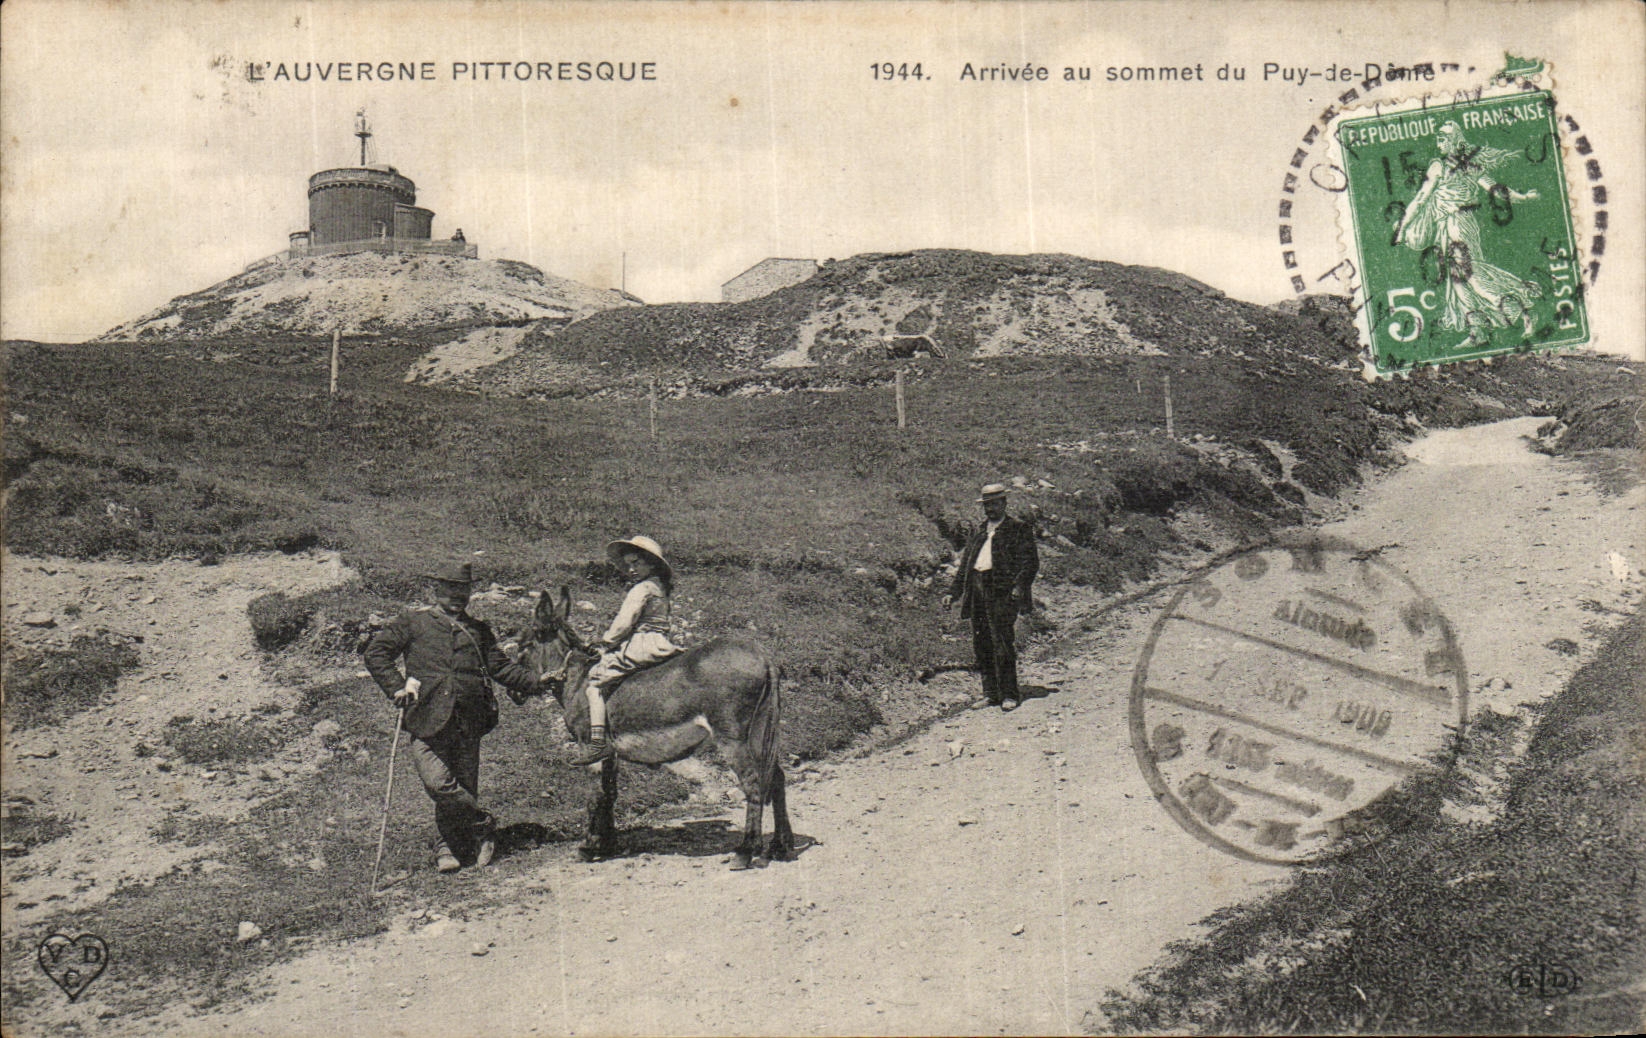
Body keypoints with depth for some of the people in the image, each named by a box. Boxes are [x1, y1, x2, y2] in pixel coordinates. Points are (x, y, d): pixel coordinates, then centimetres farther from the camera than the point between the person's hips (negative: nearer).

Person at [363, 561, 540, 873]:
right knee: (439, 783, -17)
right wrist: (396, 687, -7)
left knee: (463, 786, 5)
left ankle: (447, 849, 20)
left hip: (468, 722, 3)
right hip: (428, 721, -3)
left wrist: (536, 682, 3)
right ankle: (483, 825, 3)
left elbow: (501, 667, 17)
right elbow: (376, 652, 5)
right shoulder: (413, 622, 9)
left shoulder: (478, 630, 20)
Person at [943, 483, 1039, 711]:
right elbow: (965, 564, 24)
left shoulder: (1018, 529, 5)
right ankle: (990, 694, 15)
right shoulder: (979, 532, 23)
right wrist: (952, 592, 17)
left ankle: (1009, 695, -5)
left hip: (1001, 592, -6)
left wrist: (1019, 586, -20)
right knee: (981, 646, 6)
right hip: (977, 591, 6)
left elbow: (1031, 562, -4)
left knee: (1002, 645, -11)